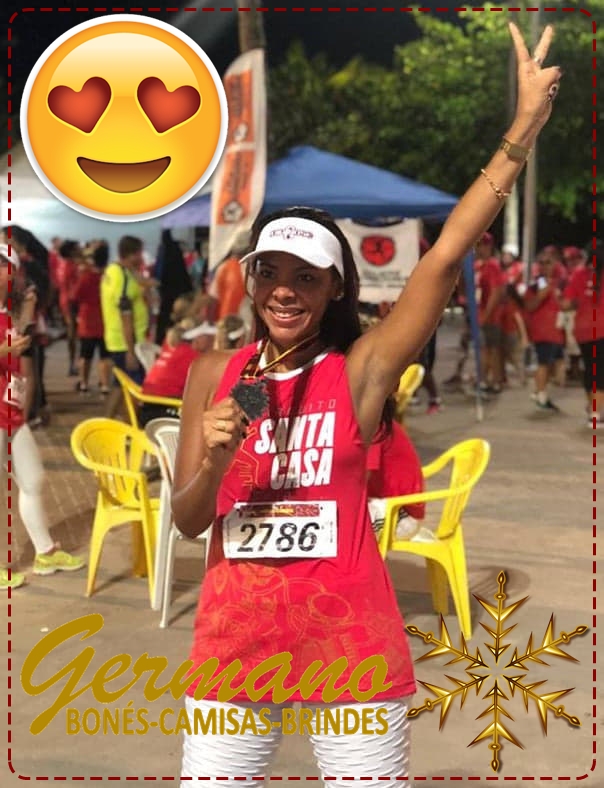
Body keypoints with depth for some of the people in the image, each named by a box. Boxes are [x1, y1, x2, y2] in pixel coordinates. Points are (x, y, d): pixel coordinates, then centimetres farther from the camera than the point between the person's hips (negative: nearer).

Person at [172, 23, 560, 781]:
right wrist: (213, 460, -16)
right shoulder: (214, 373, 3)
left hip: (350, 647, -2)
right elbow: (187, 520, 5)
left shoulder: (360, 371, -6)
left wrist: (524, 128, -19)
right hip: (233, 646, 3)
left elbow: (445, 257, -15)